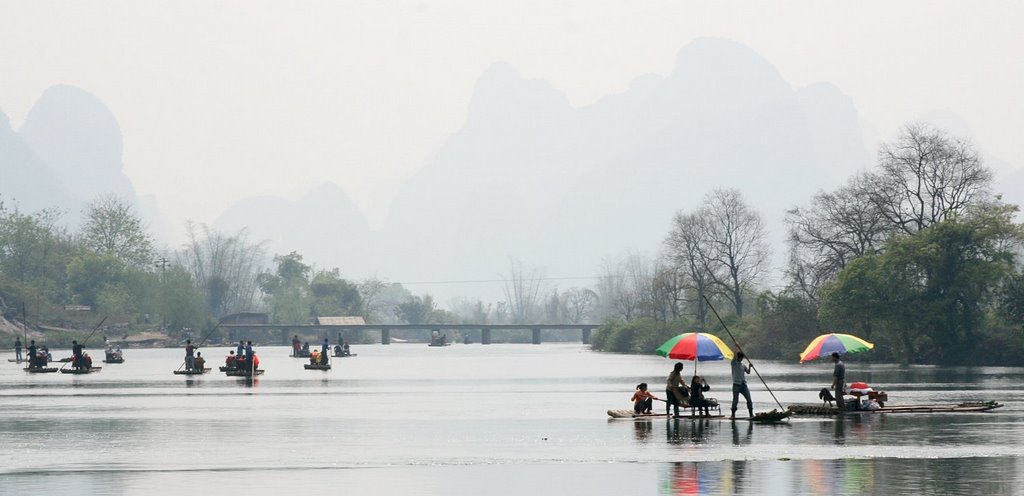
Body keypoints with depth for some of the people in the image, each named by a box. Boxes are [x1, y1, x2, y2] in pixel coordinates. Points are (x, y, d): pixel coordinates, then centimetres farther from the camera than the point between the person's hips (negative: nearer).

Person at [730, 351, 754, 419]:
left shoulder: (743, 365, 16)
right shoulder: (734, 363, 1)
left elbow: (748, 372, 11)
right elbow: (735, 357, -16)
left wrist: (749, 367, -7)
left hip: (743, 384, 4)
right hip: (736, 385, -4)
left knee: (749, 399, -3)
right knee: (735, 400, -3)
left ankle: (751, 414, 2)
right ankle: (733, 415, 7)